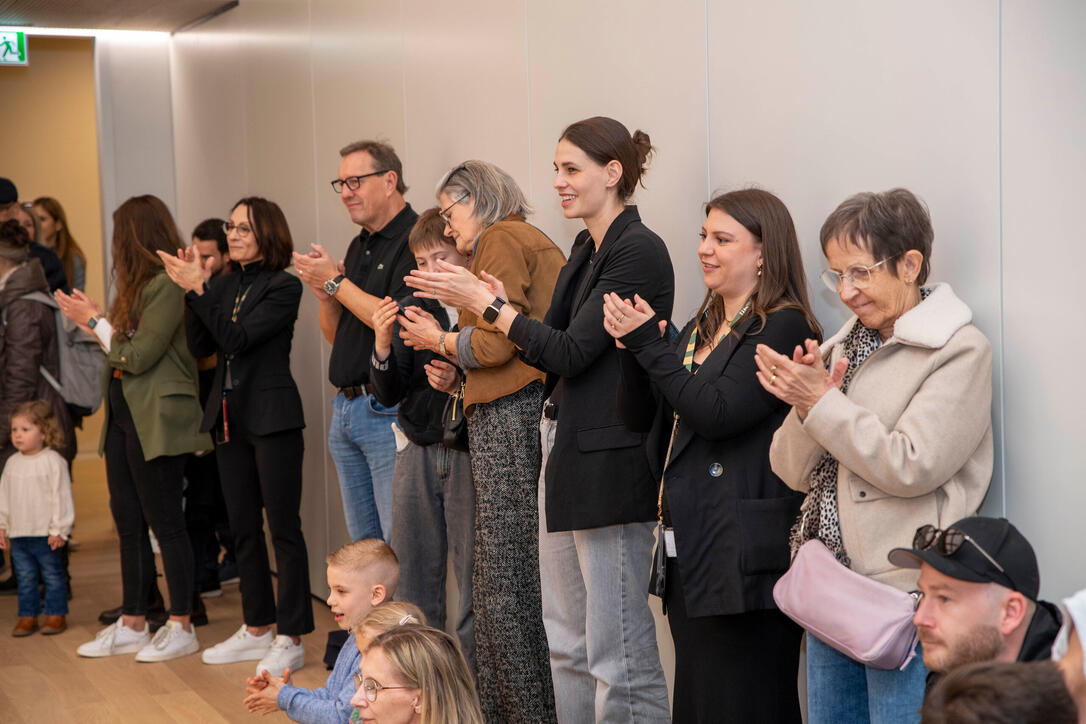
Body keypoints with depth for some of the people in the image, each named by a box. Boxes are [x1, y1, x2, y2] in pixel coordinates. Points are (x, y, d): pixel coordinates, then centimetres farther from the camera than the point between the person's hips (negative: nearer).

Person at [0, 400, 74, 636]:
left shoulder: (53, 461, -10)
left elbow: (61, 496, -10)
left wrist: (59, 529, -12)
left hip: (46, 534, -5)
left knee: (52, 575, 4)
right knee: (25, 577, 10)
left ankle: (56, 615, 13)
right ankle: (27, 616, 17)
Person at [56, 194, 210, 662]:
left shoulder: (167, 285, -15)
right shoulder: (139, 286, 14)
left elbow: (137, 356, -16)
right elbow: (121, 352, 11)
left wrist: (96, 322, -5)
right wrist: (94, 321, 11)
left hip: (156, 421, -10)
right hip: (123, 415, 10)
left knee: (165, 523, -2)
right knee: (128, 522, 13)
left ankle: (181, 627, 7)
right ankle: (132, 624, 21)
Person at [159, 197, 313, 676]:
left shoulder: (284, 286, -8)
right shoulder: (225, 286, 10)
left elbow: (238, 337, -18)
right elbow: (200, 346, 3)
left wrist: (200, 289, -19)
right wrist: (193, 290, -7)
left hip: (273, 419, -7)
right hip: (230, 417, 7)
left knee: (283, 528, -4)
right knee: (243, 528, 13)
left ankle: (291, 639, 1)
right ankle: (257, 628, 24)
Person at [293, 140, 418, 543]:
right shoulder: (359, 246, 18)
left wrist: (336, 282, -11)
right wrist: (325, 295, 0)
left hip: (389, 410, -9)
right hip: (346, 408, 9)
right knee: (364, 545, 13)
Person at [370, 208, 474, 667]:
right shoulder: (409, 311, 8)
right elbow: (388, 394, 6)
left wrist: (459, 381, -21)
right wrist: (383, 347, -11)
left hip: (471, 453, -4)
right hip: (419, 452, 4)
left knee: (474, 575, 0)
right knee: (412, 579, 9)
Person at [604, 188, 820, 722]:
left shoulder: (783, 327, -9)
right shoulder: (701, 328, 18)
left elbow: (718, 413, -19)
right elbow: (639, 415, 16)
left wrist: (648, 343, -14)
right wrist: (631, 344, -1)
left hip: (744, 557, -9)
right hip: (689, 551, 9)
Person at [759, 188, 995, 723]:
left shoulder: (959, 351, -8)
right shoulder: (841, 347, 13)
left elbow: (911, 466, -18)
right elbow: (793, 471, 10)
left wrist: (823, 402, -13)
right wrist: (805, 406, -9)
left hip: (903, 593, -7)